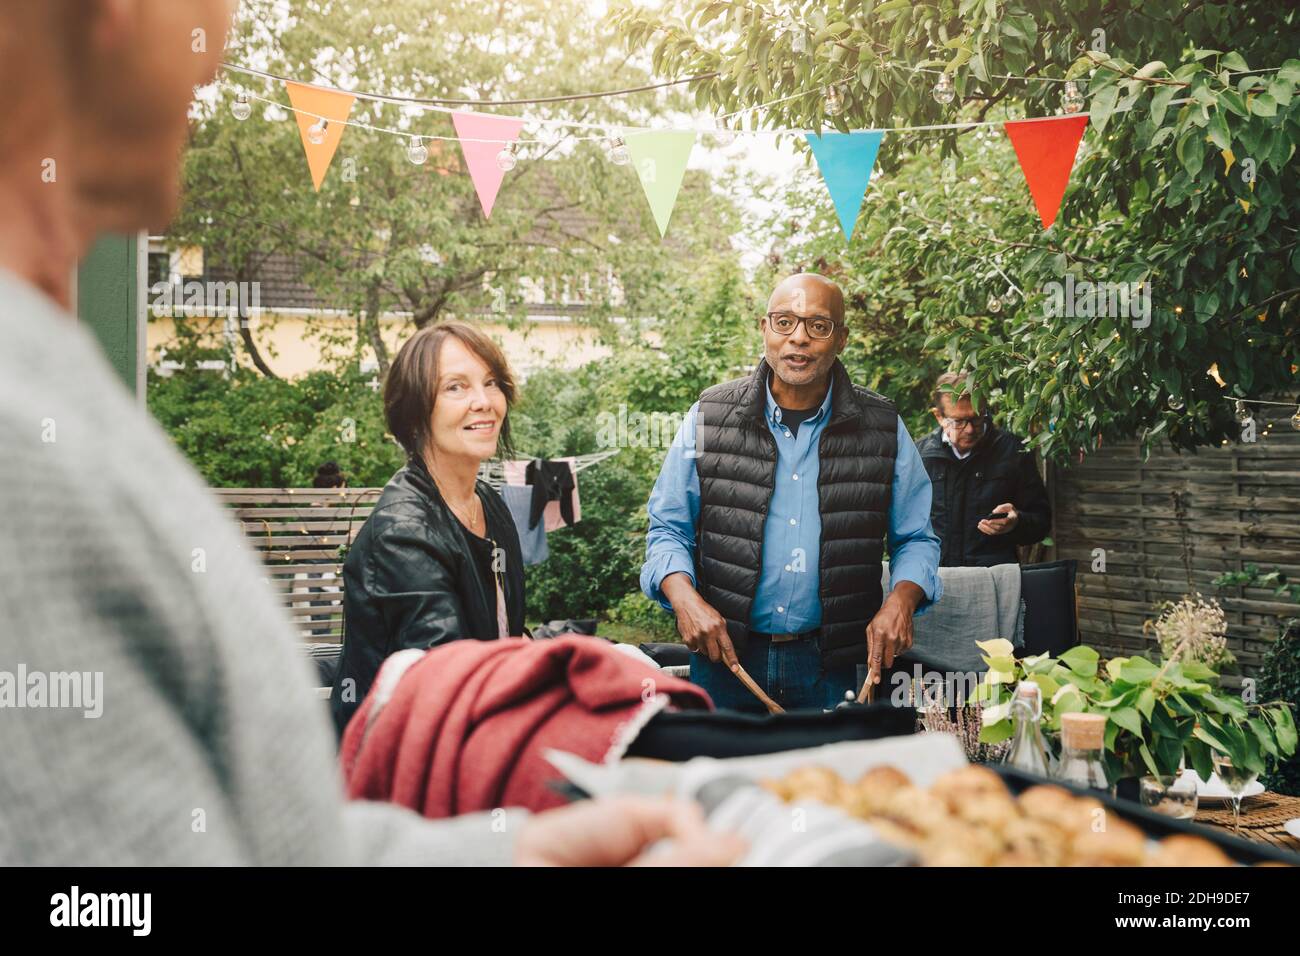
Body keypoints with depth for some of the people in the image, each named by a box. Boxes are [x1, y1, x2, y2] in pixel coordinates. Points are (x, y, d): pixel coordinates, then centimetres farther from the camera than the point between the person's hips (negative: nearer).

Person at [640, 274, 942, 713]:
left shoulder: (883, 429, 2)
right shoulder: (708, 419, 0)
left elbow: (917, 538, 9)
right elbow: (668, 528, 6)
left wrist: (901, 600, -11)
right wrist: (685, 597, -13)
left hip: (835, 664, 0)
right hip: (727, 656, 0)